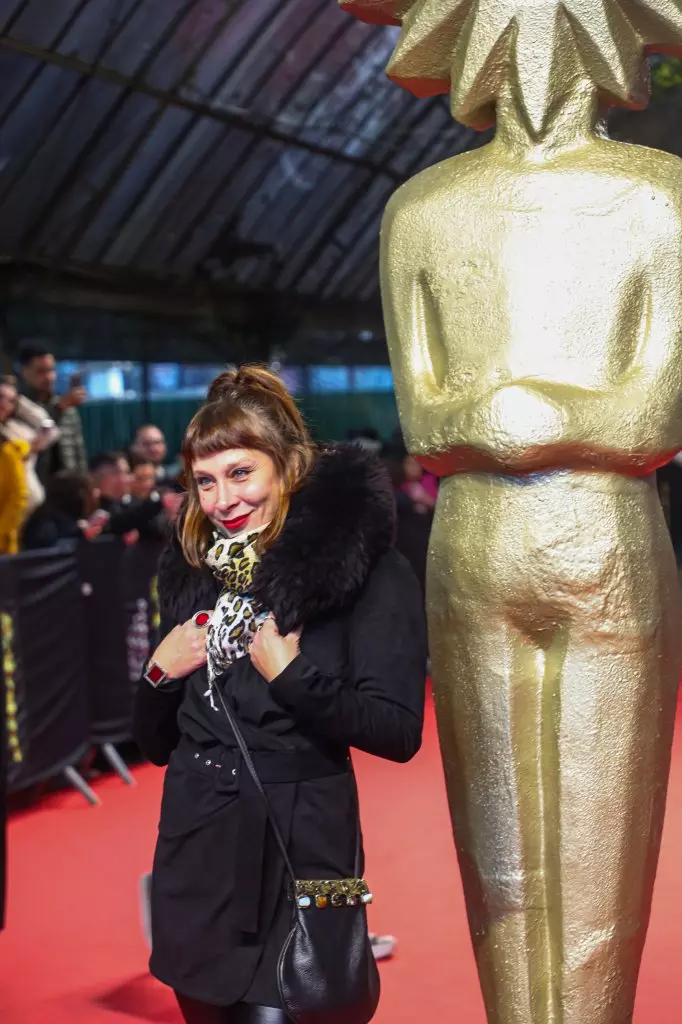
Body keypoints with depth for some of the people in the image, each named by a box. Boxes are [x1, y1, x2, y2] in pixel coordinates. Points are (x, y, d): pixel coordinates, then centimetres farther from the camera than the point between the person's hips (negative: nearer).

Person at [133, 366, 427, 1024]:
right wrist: (159, 672, -4)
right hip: (196, 852, 5)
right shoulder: (192, 570, 8)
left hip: (300, 847, -5)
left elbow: (399, 733, -16)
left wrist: (289, 673, -19)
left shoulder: (357, 560, -8)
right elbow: (155, 745, 14)